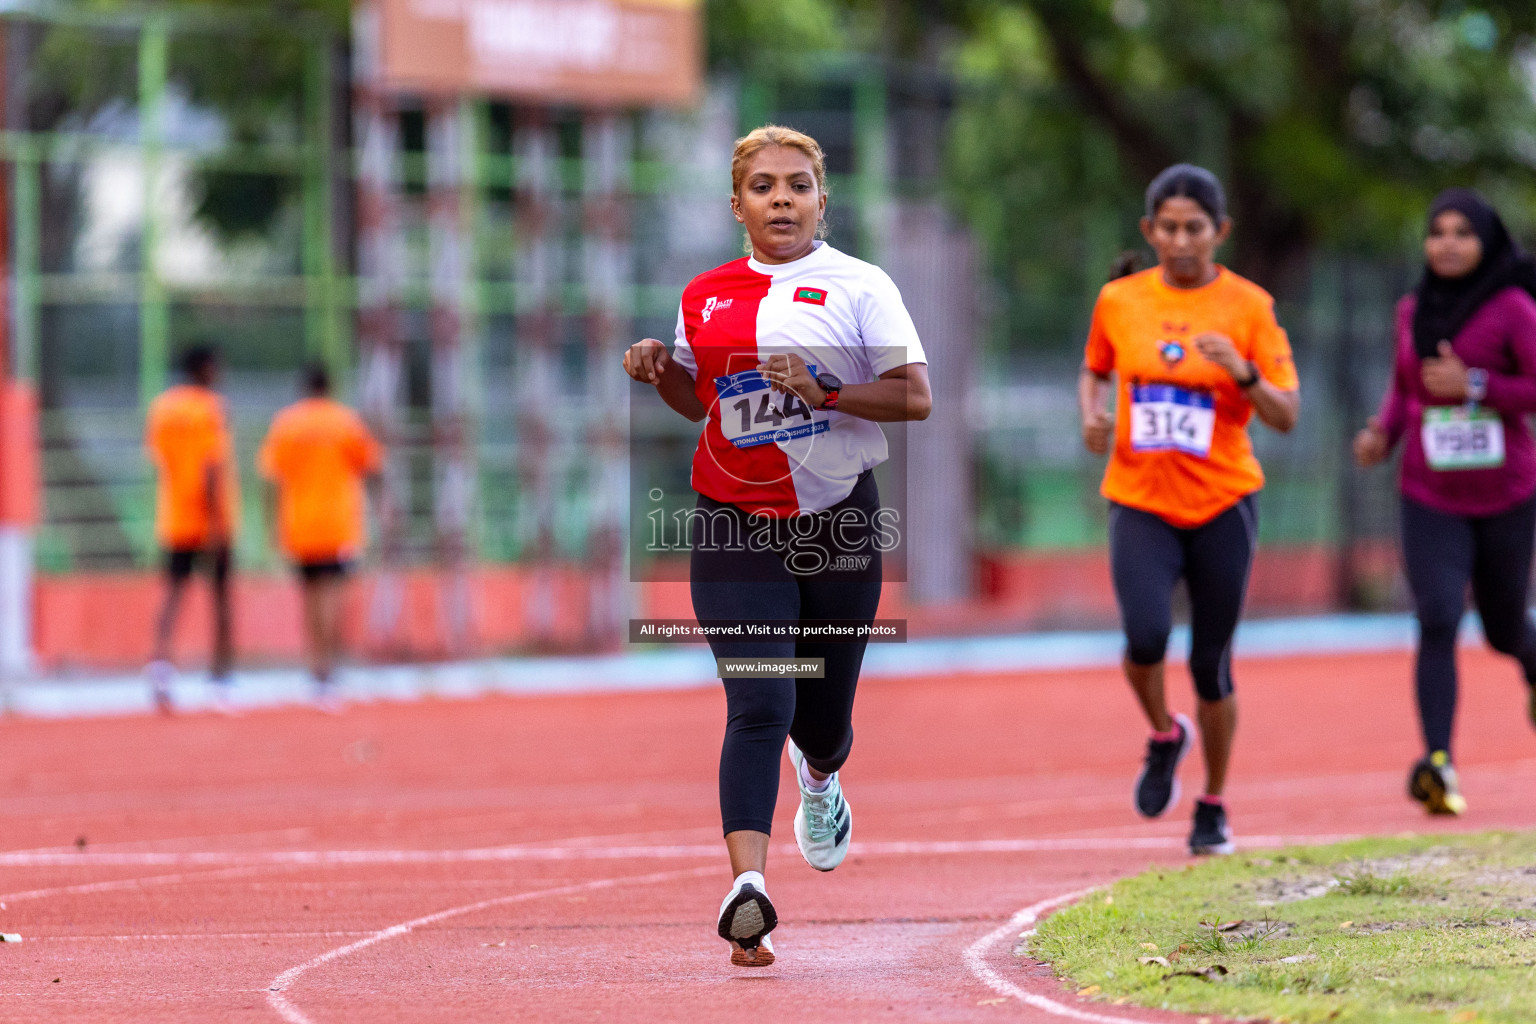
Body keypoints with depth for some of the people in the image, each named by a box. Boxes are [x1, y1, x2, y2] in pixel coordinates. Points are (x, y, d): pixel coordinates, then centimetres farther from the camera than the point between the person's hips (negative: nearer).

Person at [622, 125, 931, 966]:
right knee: (758, 706, -16)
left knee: (822, 713, 12)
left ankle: (820, 779, 50)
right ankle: (747, 883, -26)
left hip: (836, 518, -1)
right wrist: (657, 371, 2)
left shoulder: (858, 286, -2)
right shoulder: (705, 297, 8)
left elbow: (914, 396, -8)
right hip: (733, 525, 1)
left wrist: (821, 390, -21)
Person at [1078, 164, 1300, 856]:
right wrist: (1092, 415, -1)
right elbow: (1095, 370, 20)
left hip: (1222, 503, -1)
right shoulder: (1119, 301, 2)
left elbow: (1286, 416, -6)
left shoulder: (1249, 306, -4)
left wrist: (1243, 373, -24)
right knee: (1146, 635, -22)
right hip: (1140, 503, 1)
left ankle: (1213, 808, 25)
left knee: (1211, 663, 5)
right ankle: (1164, 736, 11)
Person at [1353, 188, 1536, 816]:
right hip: (1430, 499, 2)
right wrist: (1381, 433, 1)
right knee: (1437, 624, -17)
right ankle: (1438, 764, -24)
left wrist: (1474, 386, -21)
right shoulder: (1414, 310, 5)